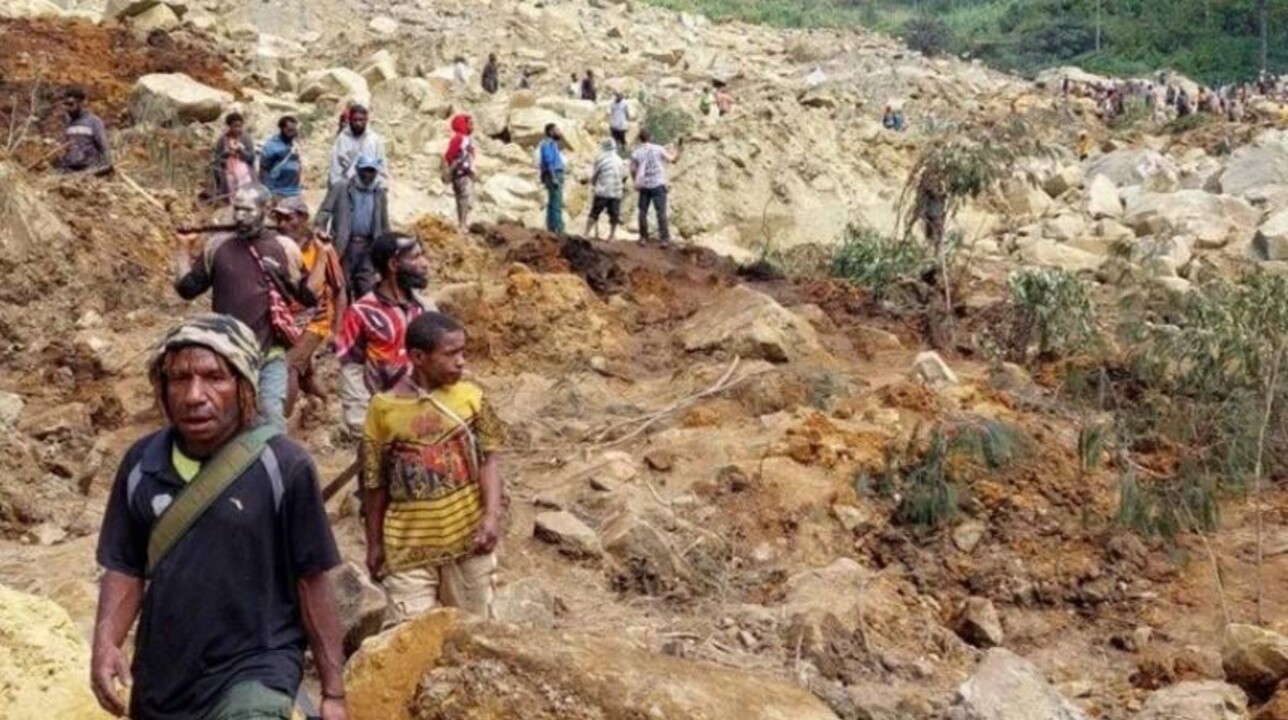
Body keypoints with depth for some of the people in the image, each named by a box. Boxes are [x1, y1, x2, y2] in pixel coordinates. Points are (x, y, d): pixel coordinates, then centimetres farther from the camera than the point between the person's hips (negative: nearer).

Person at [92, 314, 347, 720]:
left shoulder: (283, 466, -14)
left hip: (253, 671, -5)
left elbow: (312, 582, -9)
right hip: (159, 679, 5)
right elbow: (125, 567, 7)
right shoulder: (141, 463, -2)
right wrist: (106, 643, -11)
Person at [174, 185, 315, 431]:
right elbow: (187, 288, 7)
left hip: (270, 355, -2)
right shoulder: (217, 245, 3)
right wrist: (183, 247, 3)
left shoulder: (283, 247, -1)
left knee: (272, 416, -6)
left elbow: (309, 297, 0)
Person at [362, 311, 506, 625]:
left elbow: (488, 460, -2)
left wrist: (492, 515, -16)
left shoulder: (470, 397, -6)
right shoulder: (384, 408, -9)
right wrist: (374, 544, 5)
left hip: (468, 536, 2)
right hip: (409, 544, -1)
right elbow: (375, 483, 0)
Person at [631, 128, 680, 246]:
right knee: (661, 212, -1)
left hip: (644, 186, 1)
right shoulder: (658, 149, -4)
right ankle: (665, 238, -3)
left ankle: (644, 238, 13)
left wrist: (637, 181, 17)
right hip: (658, 184, -1)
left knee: (643, 212, 11)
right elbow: (670, 159, 7)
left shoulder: (636, 153, -2)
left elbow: (633, 170, 0)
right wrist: (675, 156, 30)